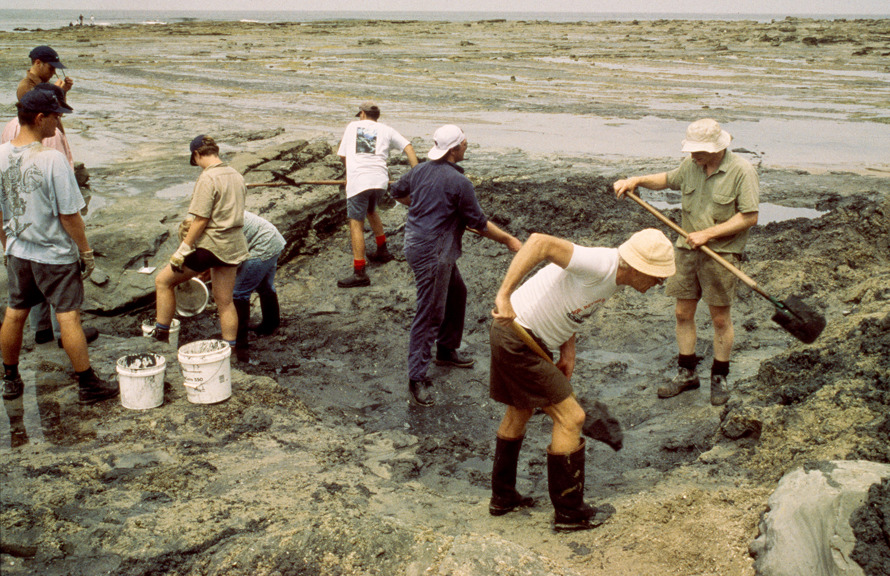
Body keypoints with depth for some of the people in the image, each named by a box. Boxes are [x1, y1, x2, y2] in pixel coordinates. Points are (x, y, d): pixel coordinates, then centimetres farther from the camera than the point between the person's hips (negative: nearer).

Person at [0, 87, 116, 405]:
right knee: (68, 317, 2)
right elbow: (69, 215, -19)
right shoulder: (52, 159, -22)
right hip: (55, 255, -6)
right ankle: (87, 384, 11)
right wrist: (86, 251, -7)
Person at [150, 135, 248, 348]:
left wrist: (183, 250, -15)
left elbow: (201, 220, -19)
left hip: (211, 244, -8)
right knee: (225, 301, 13)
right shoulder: (236, 176, 9)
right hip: (234, 247, 8)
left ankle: (161, 332, 13)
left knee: (163, 281, 9)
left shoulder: (207, 178, -16)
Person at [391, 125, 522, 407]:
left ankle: (446, 350, 38)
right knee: (429, 314, -5)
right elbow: (479, 223, -12)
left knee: (456, 294, 24)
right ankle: (417, 378, 0)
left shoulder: (420, 170, 4)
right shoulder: (458, 182, -19)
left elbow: (398, 192, 22)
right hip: (431, 253, -10)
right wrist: (508, 240, 0)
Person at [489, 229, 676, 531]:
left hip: (516, 336, 11)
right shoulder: (600, 265, -25)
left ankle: (502, 497, 41)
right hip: (518, 341, -11)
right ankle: (570, 513, 10)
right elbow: (540, 242, -36)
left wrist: (568, 351, 5)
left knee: (519, 411, 24)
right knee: (570, 417, -4)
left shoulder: (614, 277, 5)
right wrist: (504, 295, -41)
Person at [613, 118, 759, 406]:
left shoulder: (742, 171, -13)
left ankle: (720, 377, 20)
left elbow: (749, 217, -15)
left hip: (722, 252, -5)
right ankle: (686, 372, 23)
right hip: (688, 249, 5)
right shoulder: (691, 165, 3)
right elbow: (668, 179, 24)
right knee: (683, 313, 9)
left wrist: (708, 234, -19)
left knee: (720, 318, 4)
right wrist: (637, 181, 8)